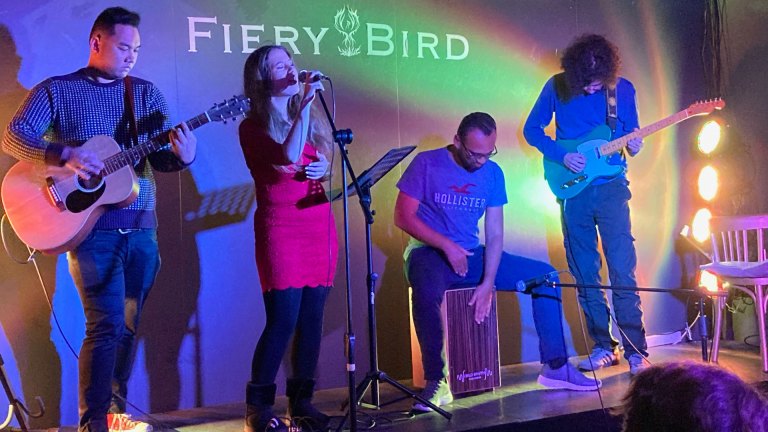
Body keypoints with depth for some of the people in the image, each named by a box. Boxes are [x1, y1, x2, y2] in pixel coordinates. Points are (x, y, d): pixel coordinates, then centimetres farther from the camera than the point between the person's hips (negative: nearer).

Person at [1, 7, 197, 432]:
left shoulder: (146, 92, 11)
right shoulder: (56, 90, 1)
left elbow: (159, 159, 9)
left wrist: (182, 156, -15)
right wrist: (65, 154, -24)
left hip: (141, 225, 5)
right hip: (90, 224, -5)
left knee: (129, 323, 11)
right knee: (106, 324, -11)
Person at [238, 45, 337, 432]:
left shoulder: (311, 118, 15)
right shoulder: (254, 126, -3)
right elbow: (290, 156, -21)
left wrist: (325, 168, 2)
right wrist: (305, 103, -19)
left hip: (320, 225, 6)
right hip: (280, 229, -6)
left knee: (311, 317, 4)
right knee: (283, 319, -10)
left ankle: (301, 401, 13)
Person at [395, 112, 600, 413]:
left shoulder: (492, 173, 3)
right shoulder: (427, 164, -9)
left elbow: (494, 234, 0)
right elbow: (403, 217, -11)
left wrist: (488, 282, -14)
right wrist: (447, 246, -19)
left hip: (471, 255, 5)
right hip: (429, 253, -5)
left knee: (546, 275, -5)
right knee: (428, 290, -41)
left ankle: (555, 366, 0)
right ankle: (437, 383, -28)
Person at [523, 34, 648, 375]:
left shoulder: (623, 89, 0)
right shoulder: (557, 87, -2)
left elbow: (631, 134, 11)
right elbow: (531, 129, 5)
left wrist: (633, 146, -13)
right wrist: (561, 156, -10)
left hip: (611, 187, -1)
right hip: (573, 189, 1)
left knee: (623, 268, -9)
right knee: (584, 272, 6)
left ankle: (636, 350, -3)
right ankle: (603, 346, 17)